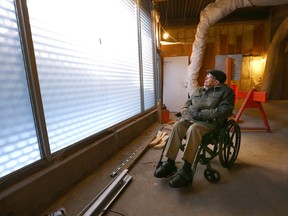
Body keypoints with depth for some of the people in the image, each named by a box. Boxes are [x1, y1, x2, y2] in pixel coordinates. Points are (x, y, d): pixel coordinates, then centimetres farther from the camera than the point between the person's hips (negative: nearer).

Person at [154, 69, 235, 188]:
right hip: (191, 117, 6)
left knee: (193, 129, -37)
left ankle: (186, 171, -31)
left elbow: (225, 110, -10)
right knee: (177, 125, -26)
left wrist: (202, 114, -18)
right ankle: (169, 163, -23)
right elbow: (189, 100, 34)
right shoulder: (199, 89, 23)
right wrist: (185, 108, 9)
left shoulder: (226, 91, 4)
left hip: (209, 120, -5)